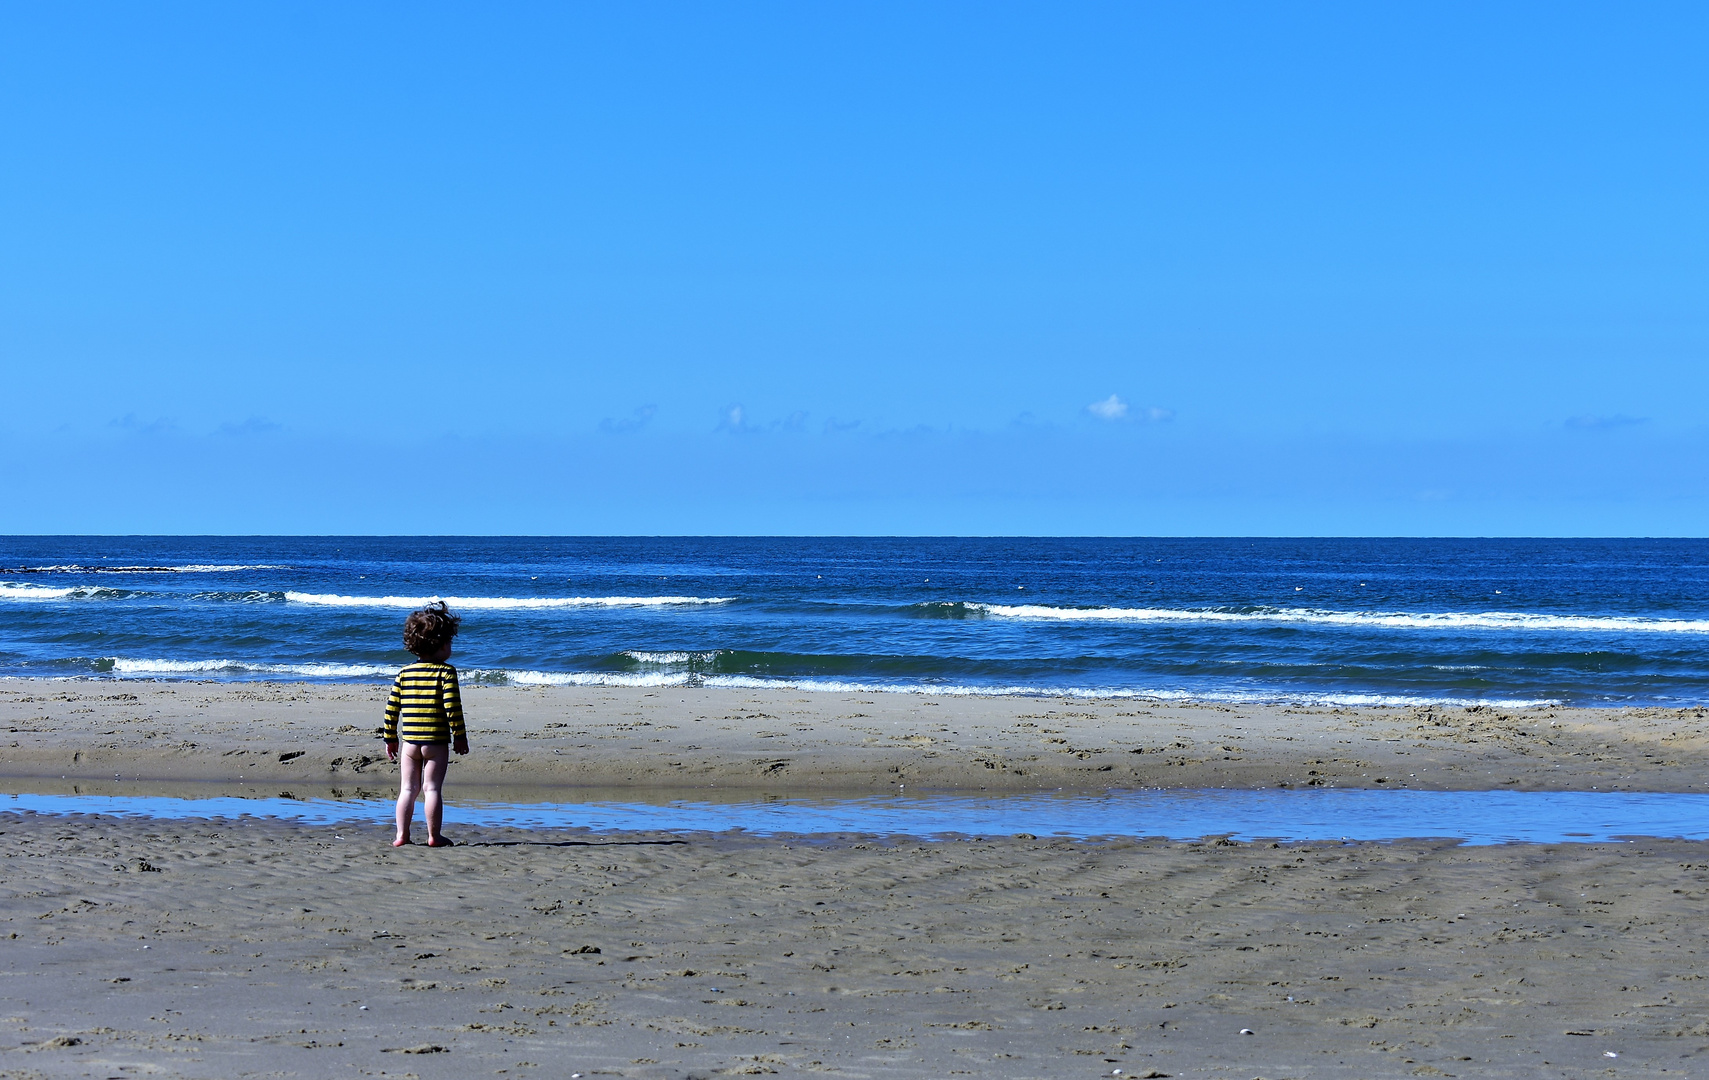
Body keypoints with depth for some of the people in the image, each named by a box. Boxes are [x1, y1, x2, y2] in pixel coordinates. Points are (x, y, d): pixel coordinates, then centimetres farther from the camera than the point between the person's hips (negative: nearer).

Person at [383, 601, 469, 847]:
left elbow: (391, 708, 7)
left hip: (409, 741, 4)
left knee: (407, 789, 10)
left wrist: (390, 738, 15)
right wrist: (459, 736, -5)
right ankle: (434, 836, 3)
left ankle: (401, 835, 8)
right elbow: (452, 707, -14)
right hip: (436, 742, -4)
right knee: (432, 788, 0)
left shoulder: (404, 673, 6)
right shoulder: (445, 672, -7)